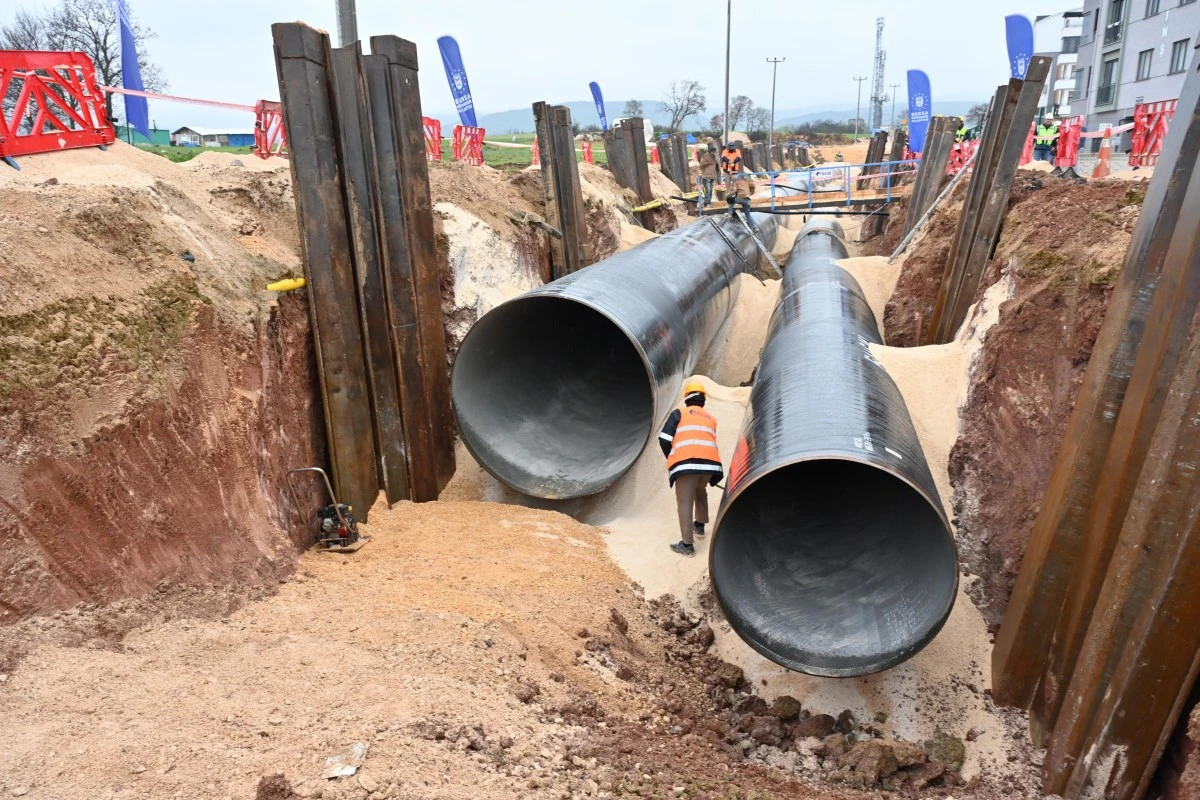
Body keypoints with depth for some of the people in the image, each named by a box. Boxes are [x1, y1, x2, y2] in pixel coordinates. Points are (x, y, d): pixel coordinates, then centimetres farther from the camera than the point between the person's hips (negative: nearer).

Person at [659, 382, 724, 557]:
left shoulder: (679, 413, 13)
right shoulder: (711, 419, 25)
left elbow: (664, 439, 5)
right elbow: (710, 442, 20)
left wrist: (671, 458, 21)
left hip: (686, 462, -5)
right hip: (710, 462, 5)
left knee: (684, 502, -1)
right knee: (700, 492, 31)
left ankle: (687, 544, -5)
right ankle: (699, 526, 45)